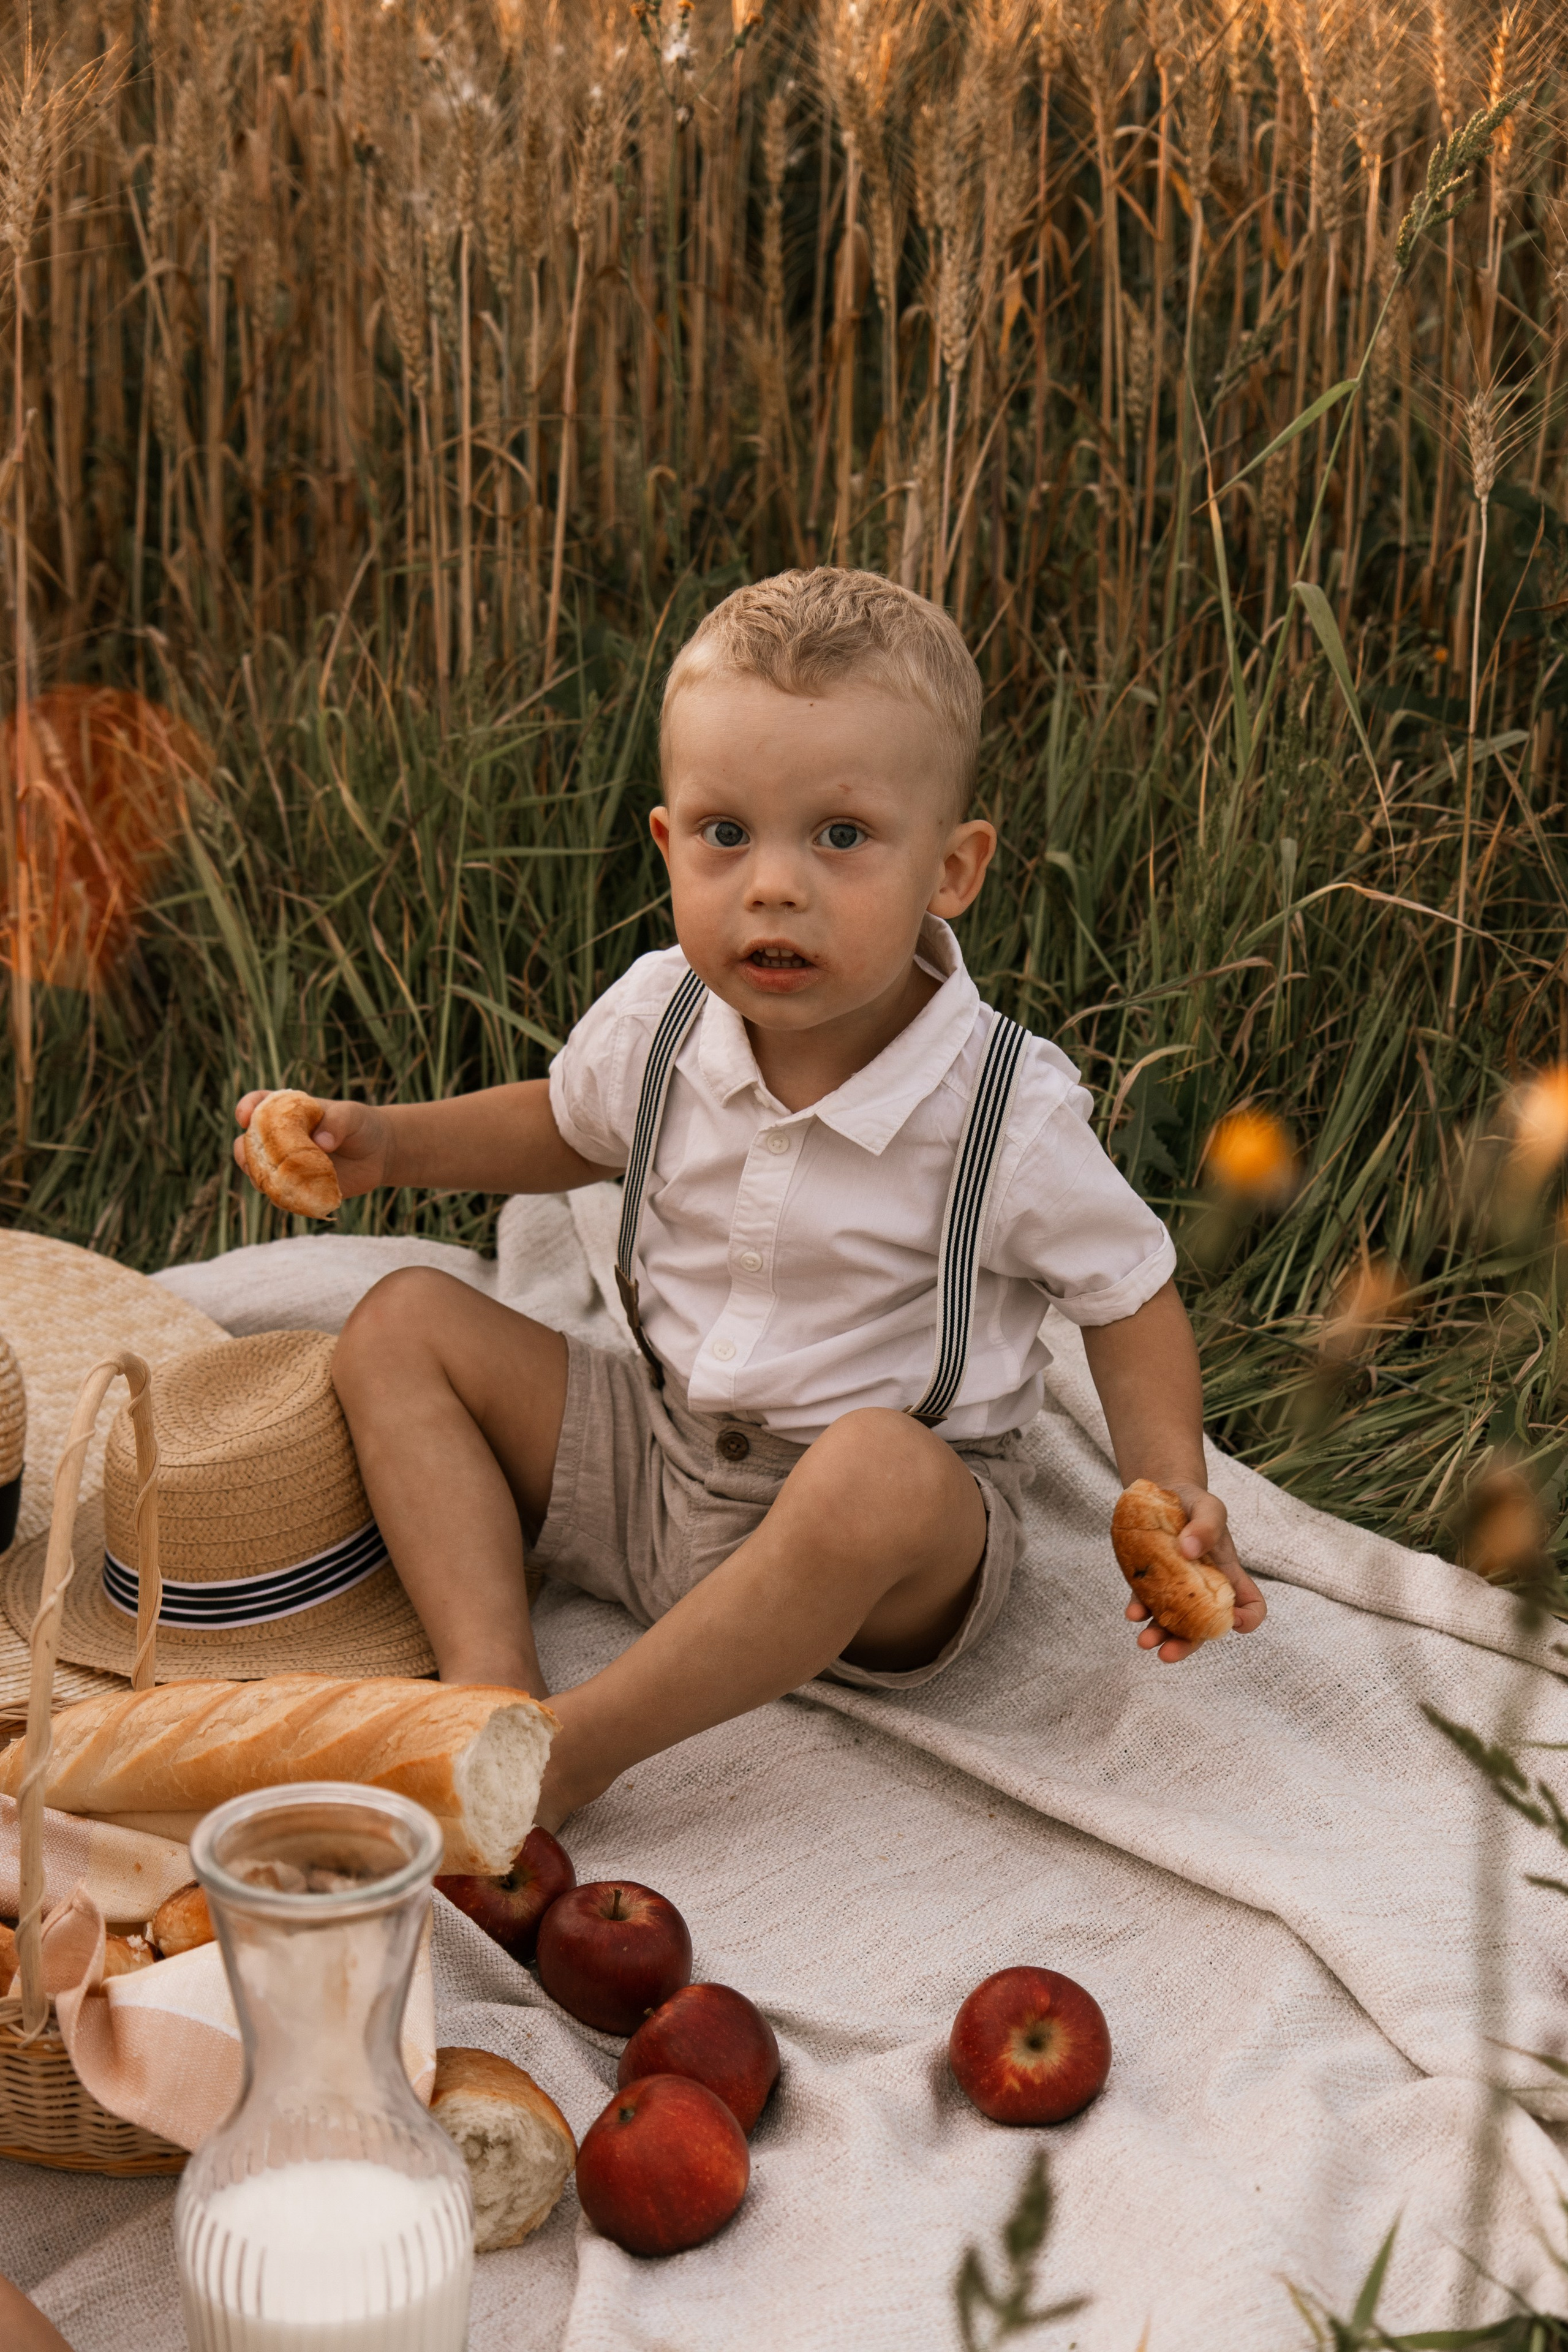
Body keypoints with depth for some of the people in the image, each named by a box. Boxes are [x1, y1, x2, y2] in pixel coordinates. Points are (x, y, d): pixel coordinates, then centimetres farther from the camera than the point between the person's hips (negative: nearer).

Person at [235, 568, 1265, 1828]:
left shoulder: (1008, 1108, -20)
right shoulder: (656, 1020, -8)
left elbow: (1131, 1296, -6)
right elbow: (566, 1127, 16)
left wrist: (1177, 1500, -21)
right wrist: (390, 1141, 2)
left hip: (904, 1538, -5)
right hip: (660, 1469, 6)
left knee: (880, 1471, -40)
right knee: (402, 1323, -4)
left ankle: (572, 1750, -26)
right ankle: (491, 1682, -20)